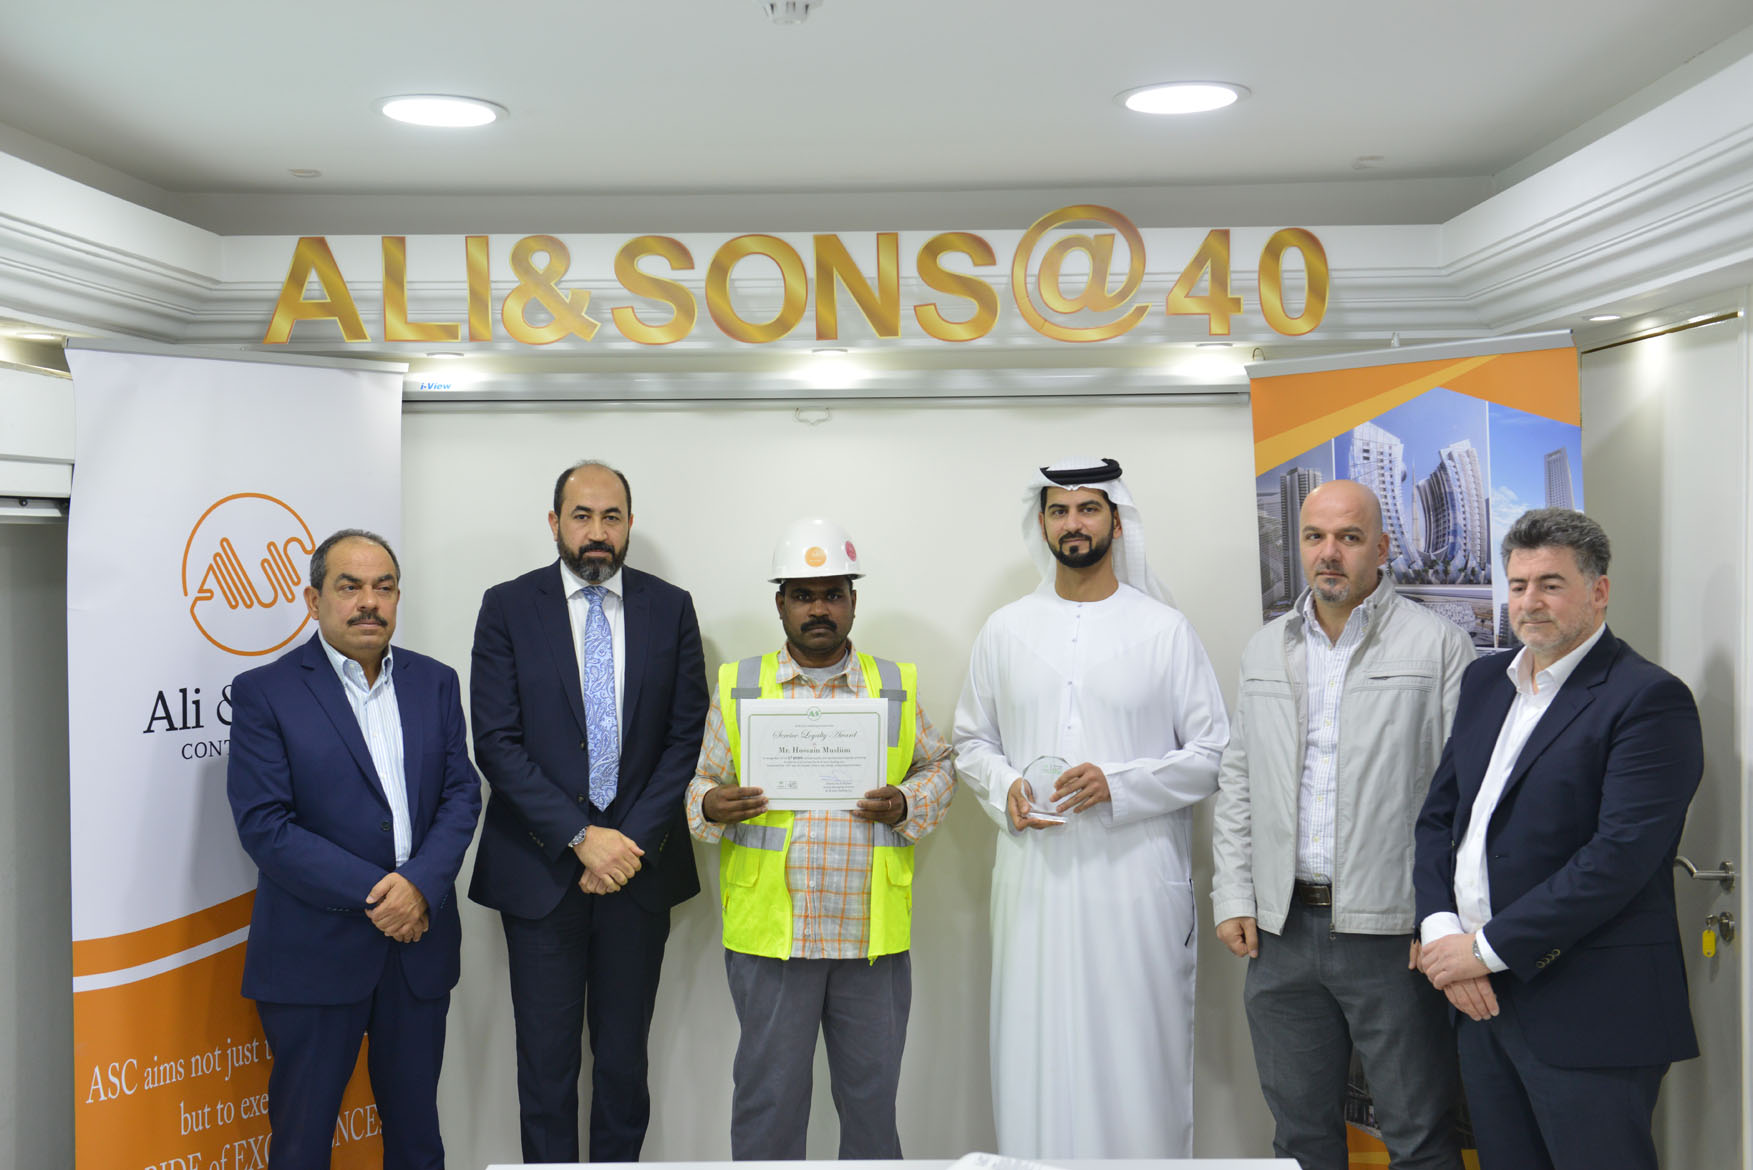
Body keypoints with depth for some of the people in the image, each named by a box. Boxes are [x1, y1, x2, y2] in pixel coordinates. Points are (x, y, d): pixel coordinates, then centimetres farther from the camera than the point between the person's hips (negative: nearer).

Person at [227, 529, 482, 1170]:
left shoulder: (436, 683, 8)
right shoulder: (263, 692, -5)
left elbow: (460, 794, 4)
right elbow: (264, 826, -12)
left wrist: (421, 886, -14)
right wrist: (374, 894, -17)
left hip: (419, 943, 4)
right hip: (314, 950, -3)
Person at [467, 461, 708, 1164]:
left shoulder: (670, 609, 5)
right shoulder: (508, 608, 0)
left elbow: (687, 736, 2)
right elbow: (496, 743, -7)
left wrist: (633, 840, -9)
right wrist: (581, 836, -14)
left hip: (638, 867, 2)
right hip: (540, 868, -1)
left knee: (624, 1059, 10)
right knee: (546, 1061, 5)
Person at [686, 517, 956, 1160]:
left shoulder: (896, 685, 7)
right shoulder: (739, 686, 6)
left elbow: (938, 767, 13)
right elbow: (702, 781, 9)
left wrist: (906, 804, -8)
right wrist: (712, 807, -13)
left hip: (873, 932, 1)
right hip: (769, 931, -1)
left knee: (872, 1092, 11)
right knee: (768, 1090, 6)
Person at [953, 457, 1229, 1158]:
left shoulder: (1165, 629, 3)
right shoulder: (1005, 631, 11)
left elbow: (1213, 754, 1)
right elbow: (971, 741, 18)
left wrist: (1117, 784, -12)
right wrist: (1005, 787, -3)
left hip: (1137, 881, -2)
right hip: (1035, 879, 2)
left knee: (1137, 1058, 0)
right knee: (1036, 1059, 4)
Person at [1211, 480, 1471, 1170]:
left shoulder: (1438, 646, -4)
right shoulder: (1265, 650, 12)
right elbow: (1237, 782, 15)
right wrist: (1232, 896, 8)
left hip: (1393, 930, -4)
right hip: (1283, 928, 5)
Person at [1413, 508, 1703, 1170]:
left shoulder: (1649, 699, -10)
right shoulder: (1485, 681, 14)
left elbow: (1621, 855, -19)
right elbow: (1438, 815, 14)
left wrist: (1488, 948, -17)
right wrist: (1440, 930, -3)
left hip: (1588, 1014, -7)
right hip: (1482, 998, 7)